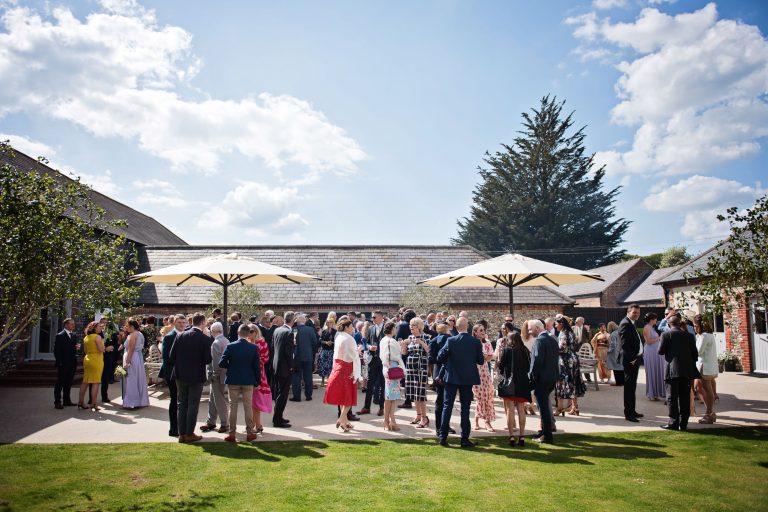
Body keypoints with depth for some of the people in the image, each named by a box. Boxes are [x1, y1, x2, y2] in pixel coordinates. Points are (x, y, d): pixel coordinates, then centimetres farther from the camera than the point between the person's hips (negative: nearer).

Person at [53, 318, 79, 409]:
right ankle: (57, 402, 3)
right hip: (63, 364, -7)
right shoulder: (60, 336, -7)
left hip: (72, 364, 7)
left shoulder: (73, 335, 15)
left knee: (68, 383, 12)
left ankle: (67, 401, 19)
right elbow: (56, 350, -10)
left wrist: (77, 347, -2)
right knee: (60, 383, -1)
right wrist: (59, 362, -15)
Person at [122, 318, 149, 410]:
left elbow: (131, 350, -19)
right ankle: (141, 401, 17)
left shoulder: (132, 335, -15)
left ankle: (132, 402, -1)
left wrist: (127, 362, -20)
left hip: (132, 359, -9)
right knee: (139, 380, 12)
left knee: (131, 381, -4)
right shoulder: (140, 334, 13)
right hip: (139, 358, 10)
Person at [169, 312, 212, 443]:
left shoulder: (180, 336, -2)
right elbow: (207, 359, -15)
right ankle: (190, 434, 10)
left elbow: (171, 356, -1)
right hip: (196, 377, -4)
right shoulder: (205, 339, -13)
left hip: (181, 376, 4)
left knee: (182, 404, 13)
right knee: (193, 405, 5)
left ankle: (181, 434, 17)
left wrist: (178, 367, 15)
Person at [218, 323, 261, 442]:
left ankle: (232, 434, 10)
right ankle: (250, 433, 12)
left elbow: (222, 364, -9)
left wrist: (231, 366, 10)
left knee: (233, 407, 8)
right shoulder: (254, 348, -7)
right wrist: (257, 381, 6)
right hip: (248, 381, 1)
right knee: (248, 407, 9)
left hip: (233, 381, -1)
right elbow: (257, 366, -4)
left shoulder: (230, 346, -10)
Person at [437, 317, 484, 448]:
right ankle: (465, 439, 8)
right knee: (465, 408, 7)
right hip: (468, 378, 1)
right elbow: (481, 361, -1)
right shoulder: (476, 342, -9)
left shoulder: (450, 341, -11)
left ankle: (443, 437, 8)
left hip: (452, 378, 0)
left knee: (447, 406, 7)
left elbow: (440, 358, -6)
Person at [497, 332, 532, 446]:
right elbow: (529, 367, 10)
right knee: (521, 410, 9)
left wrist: (499, 352, 6)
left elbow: (500, 366, -5)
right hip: (522, 384, 4)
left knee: (510, 410, 0)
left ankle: (511, 436, -3)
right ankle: (521, 436, 9)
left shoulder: (506, 350, -7)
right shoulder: (525, 350, 4)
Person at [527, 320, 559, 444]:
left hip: (542, 379, -9)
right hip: (552, 377, 9)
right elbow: (556, 358, 14)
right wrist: (554, 374, 17)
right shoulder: (553, 340, 11)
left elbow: (537, 360, -22)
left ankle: (547, 436, 4)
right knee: (545, 405, 19)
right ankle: (545, 431, 27)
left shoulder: (539, 340, -16)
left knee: (543, 406, -1)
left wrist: (532, 376, -13)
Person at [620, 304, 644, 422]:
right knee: (629, 387, -6)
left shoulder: (631, 324, 16)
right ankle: (628, 414, -1)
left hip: (635, 359, 10)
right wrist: (632, 358, -20)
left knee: (632, 386, 16)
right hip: (630, 360, -10)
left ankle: (631, 411, 25)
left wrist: (637, 357, 11)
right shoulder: (625, 324, -15)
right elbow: (624, 344, -21)